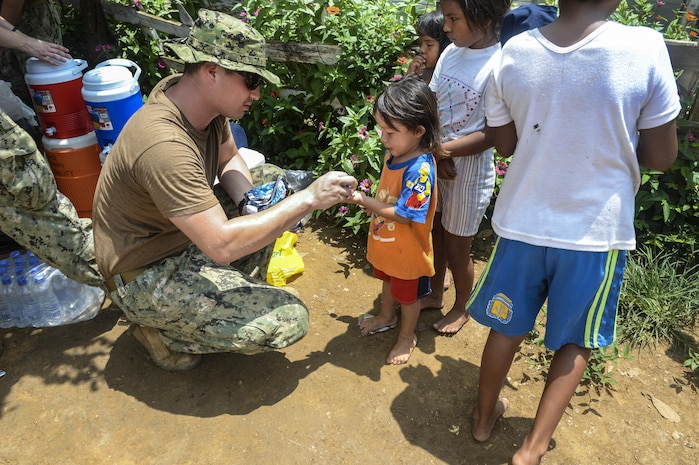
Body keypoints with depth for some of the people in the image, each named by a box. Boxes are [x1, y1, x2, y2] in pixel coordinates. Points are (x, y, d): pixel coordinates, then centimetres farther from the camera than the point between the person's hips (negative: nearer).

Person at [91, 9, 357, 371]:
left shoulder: (197, 95, -8)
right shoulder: (164, 144, -35)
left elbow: (229, 160, 9)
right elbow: (223, 246, -38)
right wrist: (308, 199, -31)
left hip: (186, 233, 9)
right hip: (147, 278, -8)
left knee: (274, 180, 8)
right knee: (288, 321, -17)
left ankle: (238, 293, 14)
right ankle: (159, 327, 3)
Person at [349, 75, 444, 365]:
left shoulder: (419, 169, -33)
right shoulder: (393, 154, -7)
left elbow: (404, 214, -33)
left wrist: (365, 201, -31)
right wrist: (372, 204, -2)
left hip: (407, 251, -8)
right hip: (385, 243, 8)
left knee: (408, 295, 18)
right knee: (388, 282, 31)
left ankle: (407, 336, 42)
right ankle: (387, 317, 57)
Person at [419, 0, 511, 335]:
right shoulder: (451, 52, -2)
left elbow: (491, 135, -20)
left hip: (470, 169, -6)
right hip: (437, 162, 6)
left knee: (456, 247, 10)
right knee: (437, 233, 21)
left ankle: (461, 308, 37)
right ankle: (436, 295, 45)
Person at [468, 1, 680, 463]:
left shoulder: (513, 53, -8)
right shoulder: (647, 49, -16)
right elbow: (661, 157, -6)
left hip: (523, 222, 2)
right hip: (596, 230, -2)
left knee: (506, 328, 21)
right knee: (576, 342, 21)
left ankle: (485, 416, 42)